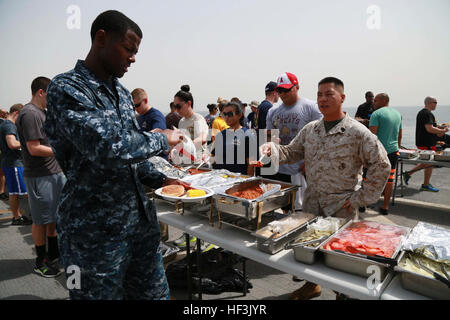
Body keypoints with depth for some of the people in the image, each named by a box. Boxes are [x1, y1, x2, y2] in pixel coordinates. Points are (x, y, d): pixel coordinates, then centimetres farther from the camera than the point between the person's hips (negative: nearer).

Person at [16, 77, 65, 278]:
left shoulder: (41, 112, 14)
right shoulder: (30, 114, -16)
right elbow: (34, 149, -22)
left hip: (54, 172, 9)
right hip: (39, 176, -9)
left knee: (54, 216, 17)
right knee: (41, 221, 3)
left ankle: (53, 254, 31)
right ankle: (41, 262, 18)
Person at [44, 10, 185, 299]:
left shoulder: (122, 93, 11)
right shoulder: (66, 88, -15)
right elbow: (108, 147, -30)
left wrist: (159, 180, 5)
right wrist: (162, 139, -15)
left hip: (141, 218, 7)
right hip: (96, 229, -7)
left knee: (155, 292, 18)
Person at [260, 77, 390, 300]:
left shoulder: (357, 132, -11)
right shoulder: (310, 129, 5)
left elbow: (381, 166, -8)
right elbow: (291, 153, 9)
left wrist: (361, 198, -10)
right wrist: (273, 150, -12)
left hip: (341, 206, -4)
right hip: (311, 202, 5)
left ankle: (343, 293, 35)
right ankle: (311, 285, 42)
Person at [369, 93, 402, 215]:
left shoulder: (377, 114, -9)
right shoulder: (397, 114, 14)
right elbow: (400, 135, 21)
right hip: (393, 151, 7)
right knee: (389, 179, 11)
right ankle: (385, 207, 19)